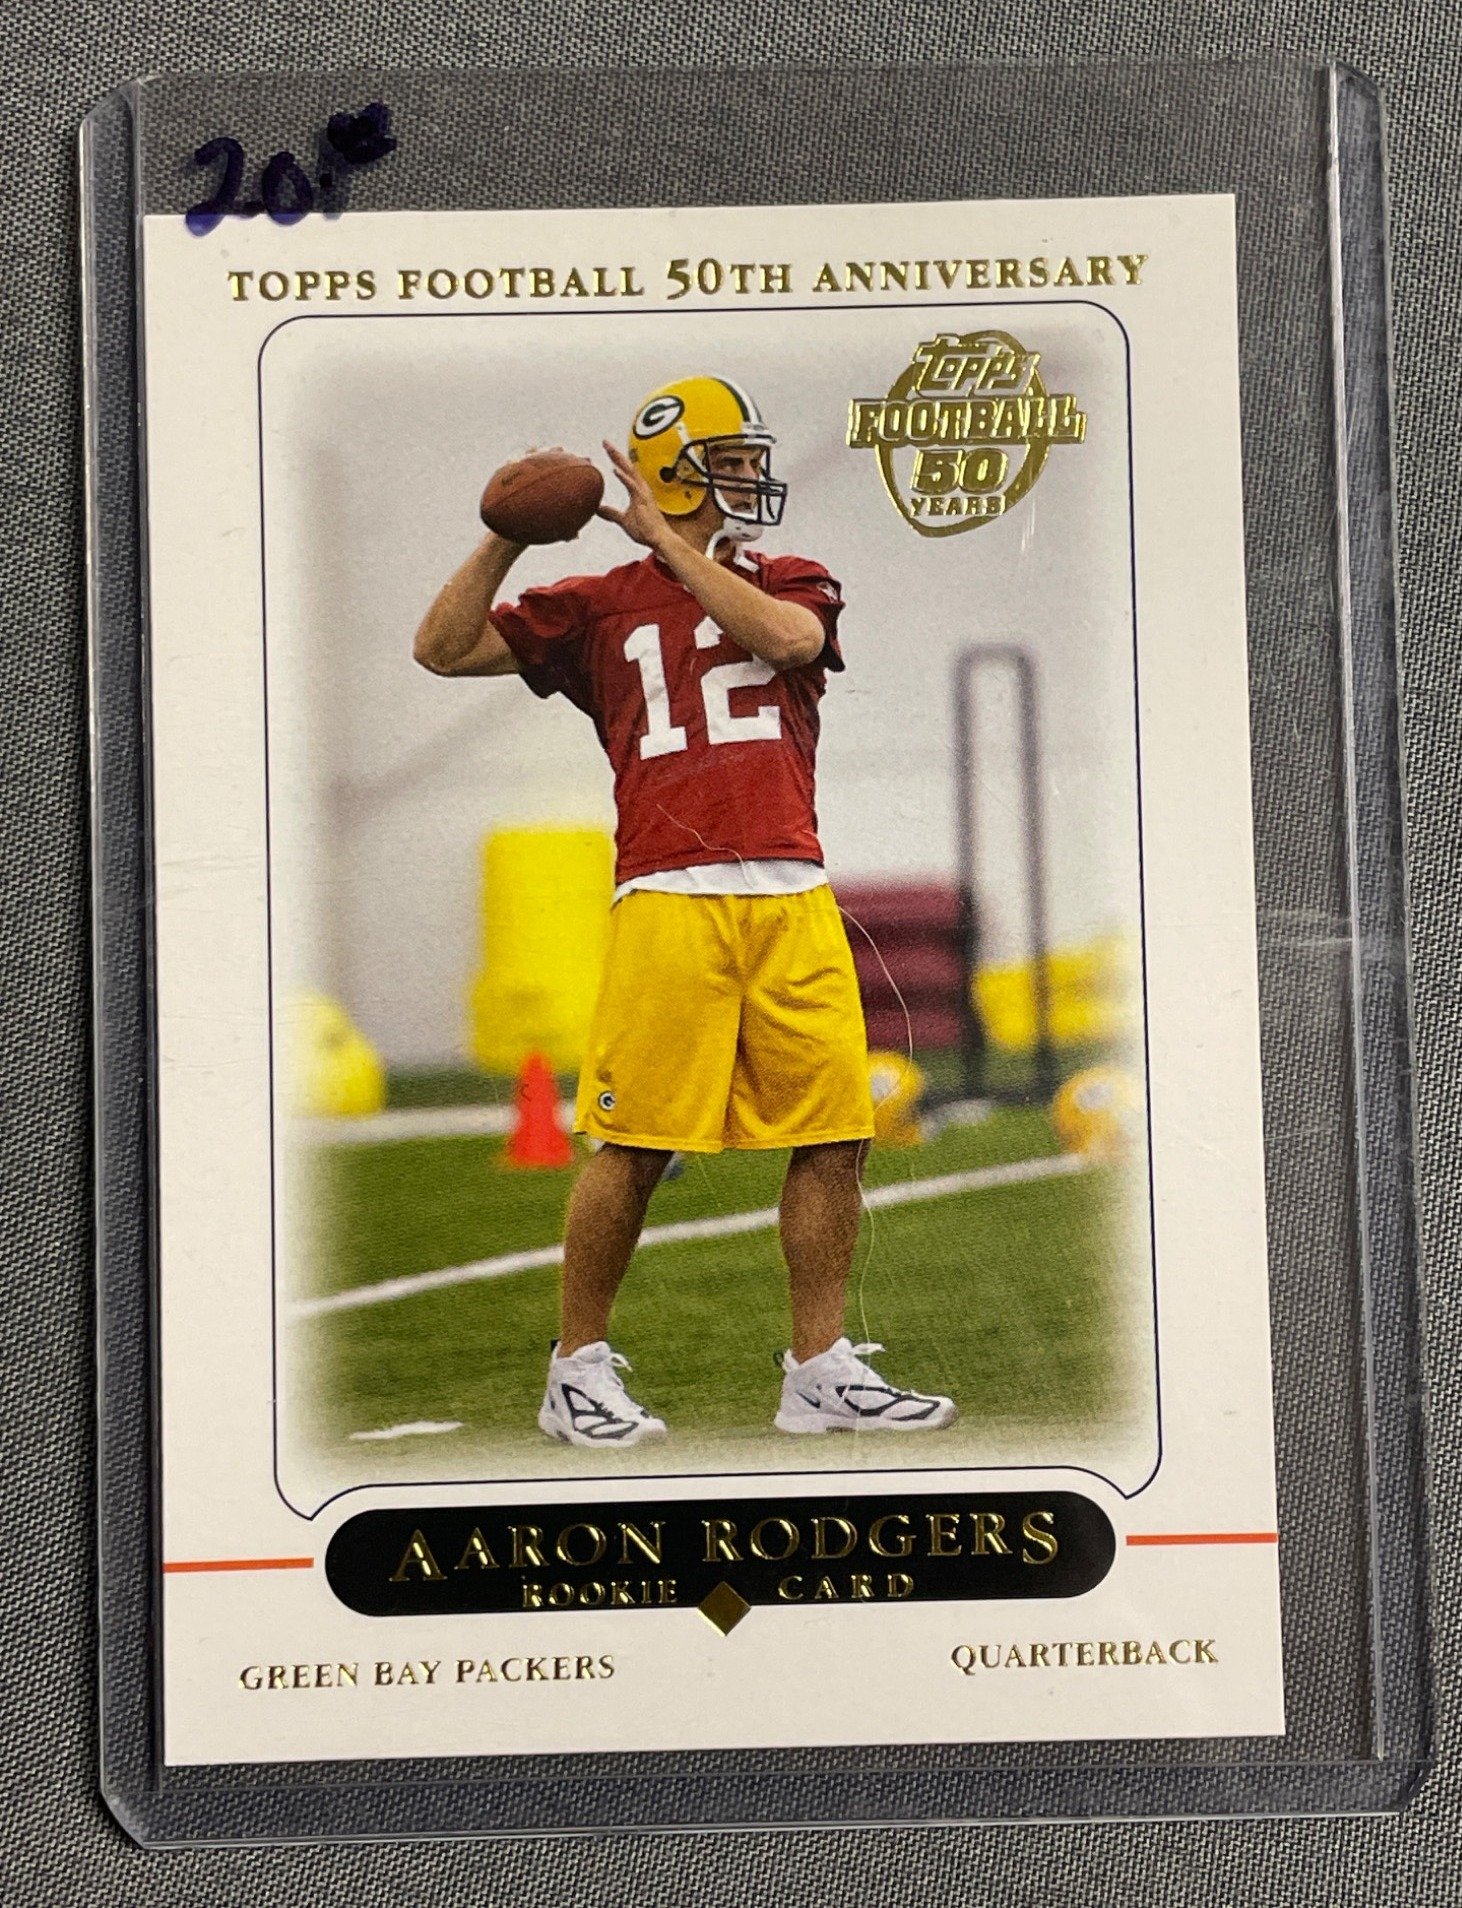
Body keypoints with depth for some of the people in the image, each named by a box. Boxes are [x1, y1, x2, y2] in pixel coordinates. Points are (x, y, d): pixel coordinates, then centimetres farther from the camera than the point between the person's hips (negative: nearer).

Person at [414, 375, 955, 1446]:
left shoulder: (795, 585, 17)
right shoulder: (602, 608, 13)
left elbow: (784, 637, -8)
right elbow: (443, 651, 10)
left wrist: (668, 541, -2)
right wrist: (508, 539, 0)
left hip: (794, 903, 3)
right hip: (670, 903, -3)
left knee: (834, 1135, 1)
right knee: (636, 1145, -4)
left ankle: (821, 1375, 14)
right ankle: (580, 1371, 12)